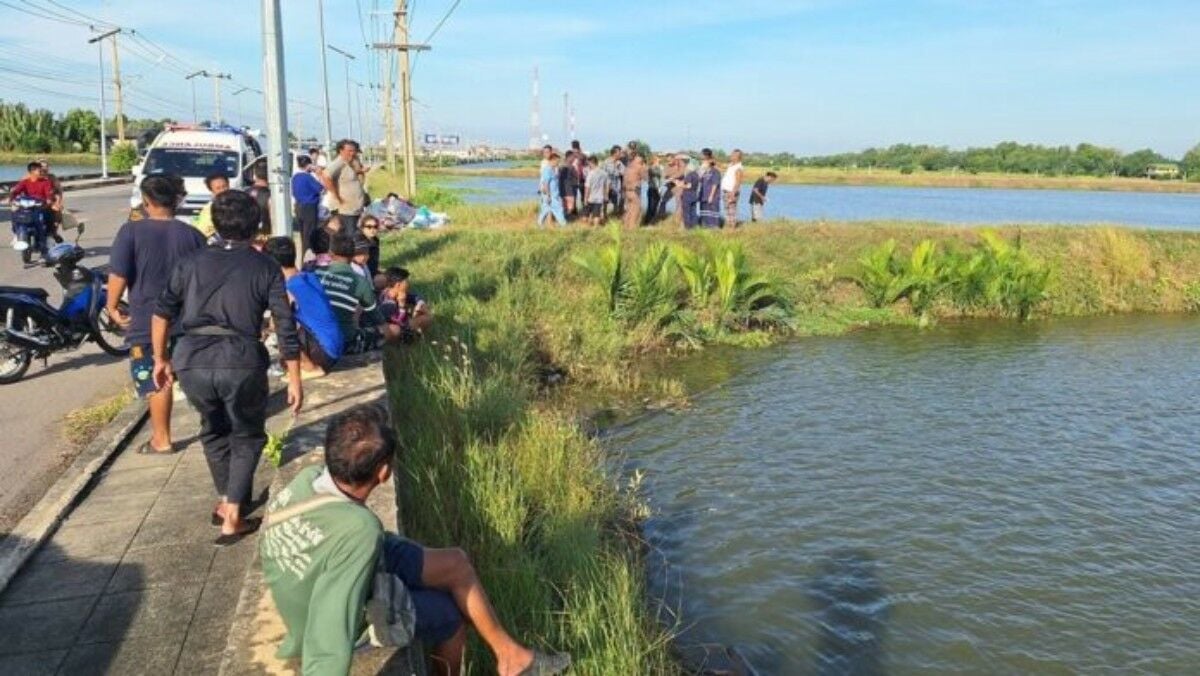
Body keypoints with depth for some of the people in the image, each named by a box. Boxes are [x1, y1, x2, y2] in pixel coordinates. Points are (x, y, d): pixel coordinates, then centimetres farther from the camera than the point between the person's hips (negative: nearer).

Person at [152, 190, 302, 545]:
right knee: (247, 436, 18)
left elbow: (162, 313, 12)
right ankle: (232, 517, 9)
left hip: (192, 362, 3)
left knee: (214, 431, 28)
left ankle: (227, 501, 36)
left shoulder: (192, 262, 13)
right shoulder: (265, 267, 6)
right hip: (242, 363, -3)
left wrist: (161, 360, 24)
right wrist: (295, 380, 5)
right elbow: (285, 327, 0)